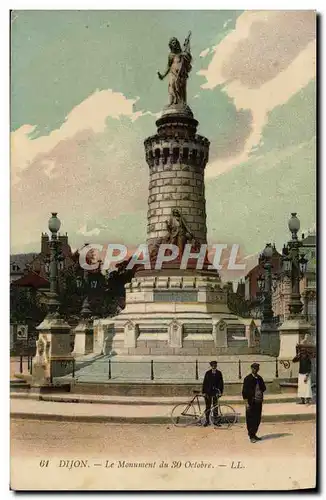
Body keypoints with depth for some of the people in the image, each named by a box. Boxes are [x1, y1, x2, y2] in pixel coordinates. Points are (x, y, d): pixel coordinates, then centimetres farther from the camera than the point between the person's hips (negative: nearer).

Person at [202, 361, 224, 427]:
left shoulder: (219, 373, 3)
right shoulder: (208, 373, 1)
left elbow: (221, 383, 4)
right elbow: (204, 383, 1)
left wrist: (220, 391, -5)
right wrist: (204, 392, -5)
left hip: (216, 392, 1)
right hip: (208, 392, -1)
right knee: (208, 407, 3)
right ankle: (207, 421, 11)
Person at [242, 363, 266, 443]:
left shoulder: (260, 378, 11)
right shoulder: (248, 379, -7)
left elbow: (264, 388, 23)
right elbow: (244, 391, -9)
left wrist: (261, 391, 1)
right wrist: (247, 403, -14)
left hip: (259, 401, 6)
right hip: (251, 402, -6)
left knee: (258, 419, 11)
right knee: (251, 420, -2)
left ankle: (254, 434, 25)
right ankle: (251, 436, 6)